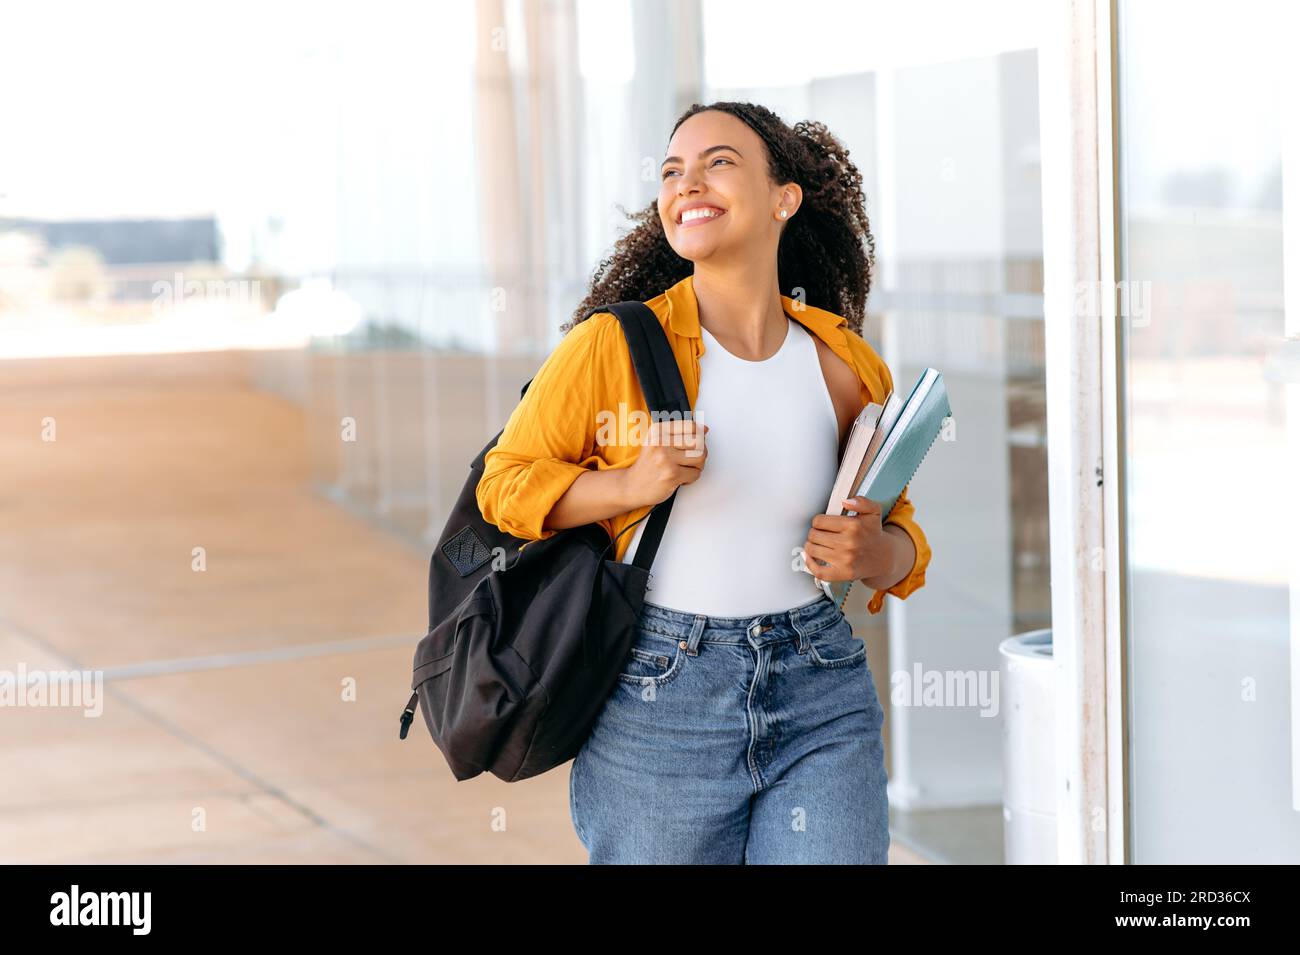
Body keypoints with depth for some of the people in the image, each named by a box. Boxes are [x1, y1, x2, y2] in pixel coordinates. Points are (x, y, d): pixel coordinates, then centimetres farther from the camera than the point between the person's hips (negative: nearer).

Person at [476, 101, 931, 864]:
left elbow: (901, 534, 15)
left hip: (820, 699, 2)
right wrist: (631, 486, -16)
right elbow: (507, 480, 2)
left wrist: (873, 554, -9)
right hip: (658, 699, -2)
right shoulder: (615, 345, -6)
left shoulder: (845, 368, 4)